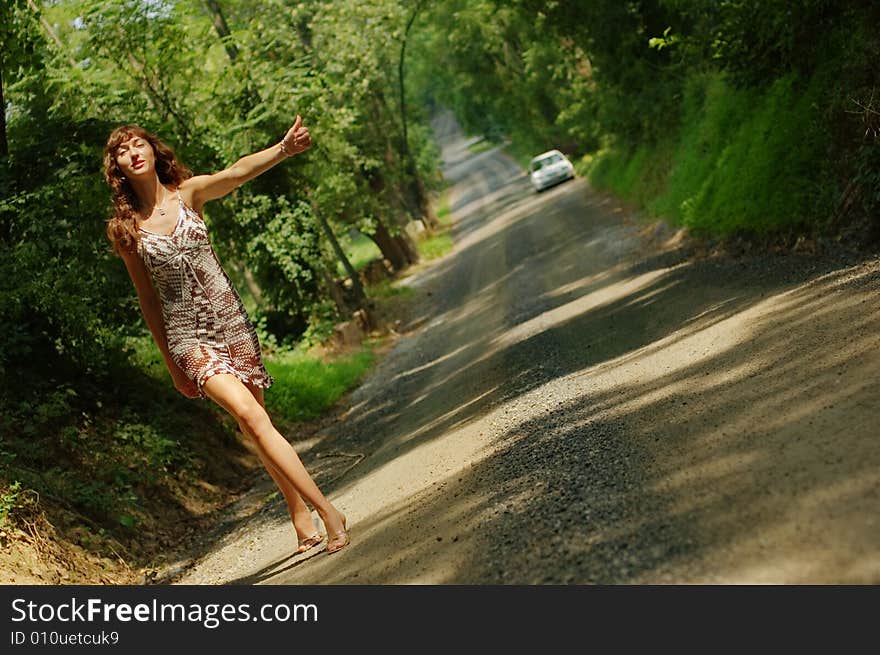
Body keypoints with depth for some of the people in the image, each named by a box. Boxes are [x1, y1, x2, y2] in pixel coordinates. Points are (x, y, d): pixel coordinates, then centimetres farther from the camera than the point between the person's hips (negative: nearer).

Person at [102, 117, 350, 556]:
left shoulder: (188, 193, 0)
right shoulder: (124, 228, 1)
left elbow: (238, 172, -20)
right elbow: (148, 298, 8)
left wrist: (283, 149, -39)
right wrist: (171, 362, 11)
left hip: (230, 319, 1)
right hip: (189, 335, -1)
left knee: (253, 422, 5)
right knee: (249, 415, -18)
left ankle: (300, 514, 18)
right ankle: (327, 512, -15)